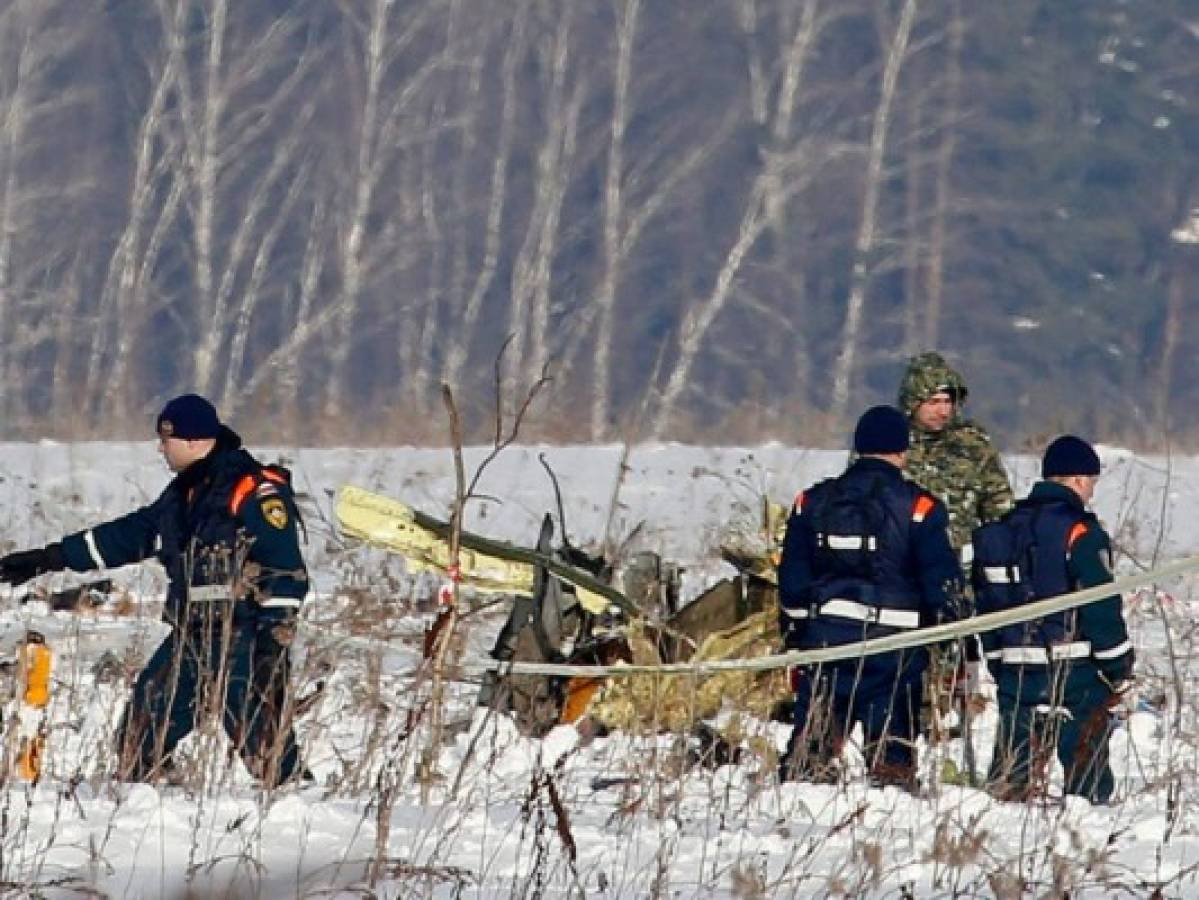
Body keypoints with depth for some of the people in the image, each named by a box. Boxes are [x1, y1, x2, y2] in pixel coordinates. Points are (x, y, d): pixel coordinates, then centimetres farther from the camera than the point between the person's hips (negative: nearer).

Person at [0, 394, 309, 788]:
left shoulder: (254, 491, -12)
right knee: (139, 737, 8)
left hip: (244, 639, -9)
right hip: (191, 637, 9)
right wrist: (50, 558, 26)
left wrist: (274, 637, -21)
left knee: (262, 740, -16)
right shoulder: (183, 495, 17)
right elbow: (128, 535, 25)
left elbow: (286, 570, -16)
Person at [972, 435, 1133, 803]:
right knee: (1086, 761, 1)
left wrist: (997, 662, 24)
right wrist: (1119, 670, -6)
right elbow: (1103, 607, -14)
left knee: (1011, 762, 9)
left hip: (1014, 672, 6)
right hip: (1074, 673, -6)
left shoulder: (1005, 529, 11)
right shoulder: (1080, 532, -12)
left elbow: (986, 604, 17)